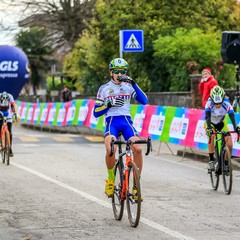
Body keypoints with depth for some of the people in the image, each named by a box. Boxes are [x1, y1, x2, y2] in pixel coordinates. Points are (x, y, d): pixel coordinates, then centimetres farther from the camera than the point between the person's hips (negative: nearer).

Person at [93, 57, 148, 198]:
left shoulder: (128, 86, 10)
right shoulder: (104, 89, 8)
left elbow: (144, 101, -6)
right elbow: (96, 113, 5)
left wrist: (134, 84, -16)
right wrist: (109, 104, -13)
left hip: (127, 121, 1)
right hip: (111, 122, -1)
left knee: (138, 149, -24)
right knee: (110, 150, -32)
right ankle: (111, 179, -5)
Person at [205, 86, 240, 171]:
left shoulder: (226, 103, -29)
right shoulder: (209, 103, -32)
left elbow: (232, 116, -38)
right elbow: (207, 117, -41)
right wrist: (209, 128, -58)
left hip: (221, 123, 2)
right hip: (211, 124, -2)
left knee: (229, 144, -14)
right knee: (211, 135, -33)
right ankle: (211, 160, -25)